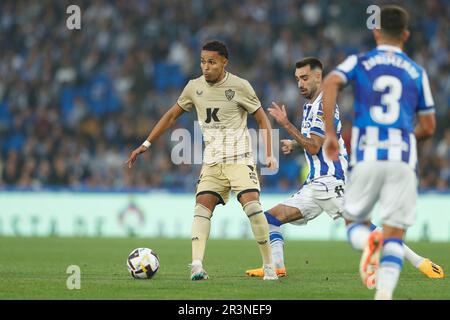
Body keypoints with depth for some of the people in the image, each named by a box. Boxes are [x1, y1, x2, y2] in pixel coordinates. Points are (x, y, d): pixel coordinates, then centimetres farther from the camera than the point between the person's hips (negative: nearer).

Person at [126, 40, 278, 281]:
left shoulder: (239, 86, -5)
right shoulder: (194, 87, 6)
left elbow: (262, 119, 2)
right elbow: (171, 116, 17)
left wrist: (269, 154, -8)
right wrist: (146, 145, 13)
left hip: (239, 158, -4)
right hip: (211, 162, 4)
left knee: (251, 204, -19)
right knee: (202, 205, -14)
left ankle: (269, 265, -9)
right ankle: (197, 265, -25)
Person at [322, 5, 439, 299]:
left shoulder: (359, 62, 11)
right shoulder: (417, 72, 14)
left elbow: (330, 84, -9)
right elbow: (428, 127, 16)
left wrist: (330, 133, -7)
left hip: (367, 157, 0)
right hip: (403, 159, 0)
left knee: (354, 221, 17)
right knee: (394, 236, 2)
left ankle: (367, 240, -18)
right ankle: (384, 294, -19)